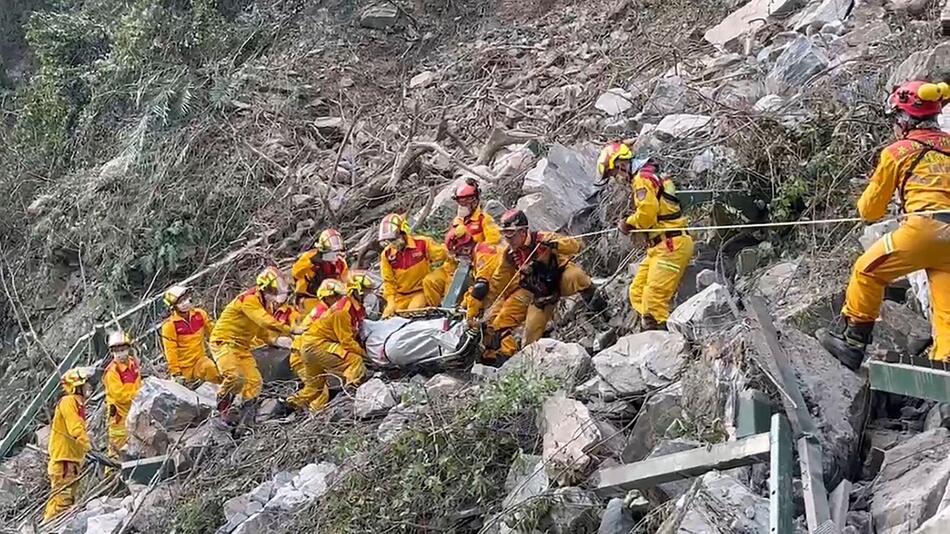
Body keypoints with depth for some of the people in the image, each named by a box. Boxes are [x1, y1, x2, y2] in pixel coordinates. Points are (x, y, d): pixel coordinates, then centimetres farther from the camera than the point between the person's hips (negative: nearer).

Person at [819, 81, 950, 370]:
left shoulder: (897, 152, 6)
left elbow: (870, 210, 13)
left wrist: (869, 207, 34)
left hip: (924, 229, -5)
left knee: (867, 270, 14)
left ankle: (854, 342, 16)